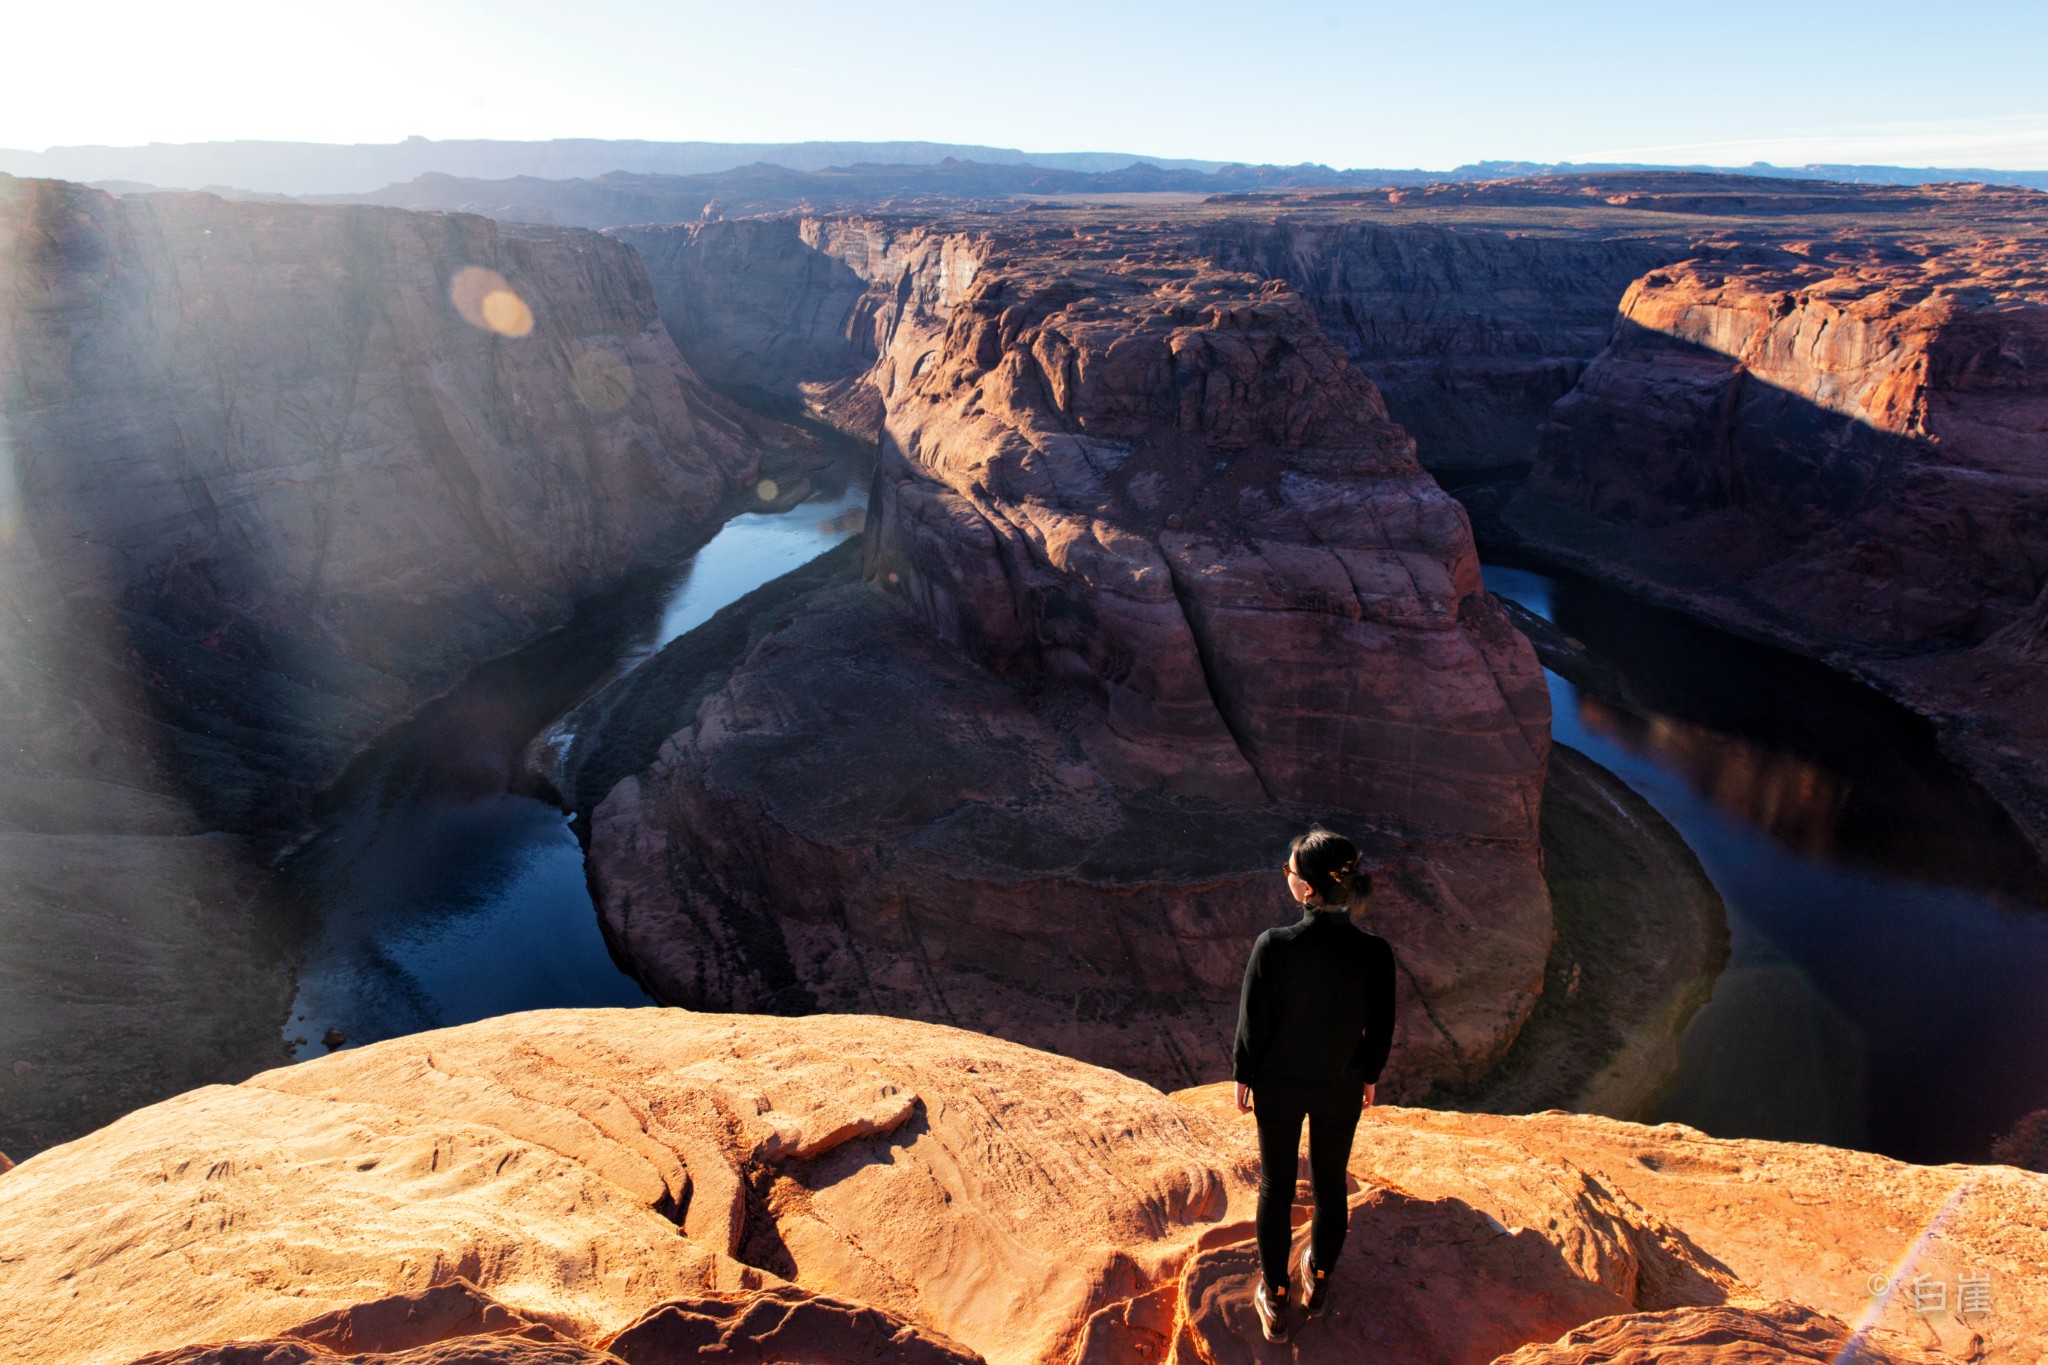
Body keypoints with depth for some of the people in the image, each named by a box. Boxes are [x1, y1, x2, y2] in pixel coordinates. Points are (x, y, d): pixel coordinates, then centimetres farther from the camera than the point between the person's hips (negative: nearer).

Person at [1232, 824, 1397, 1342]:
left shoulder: (1272, 946, -29)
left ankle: (1275, 1302, 35)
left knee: (1276, 1187, 20)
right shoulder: (1375, 953, -23)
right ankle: (1318, 1281, 48)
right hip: (1341, 1089, 1)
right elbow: (1380, 1030, -9)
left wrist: (1243, 1077, 1)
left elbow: (1253, 1024, -17)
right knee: (1330, 1184, 25)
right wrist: (1369, 1076, 11)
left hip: (1279, 1086, -1)